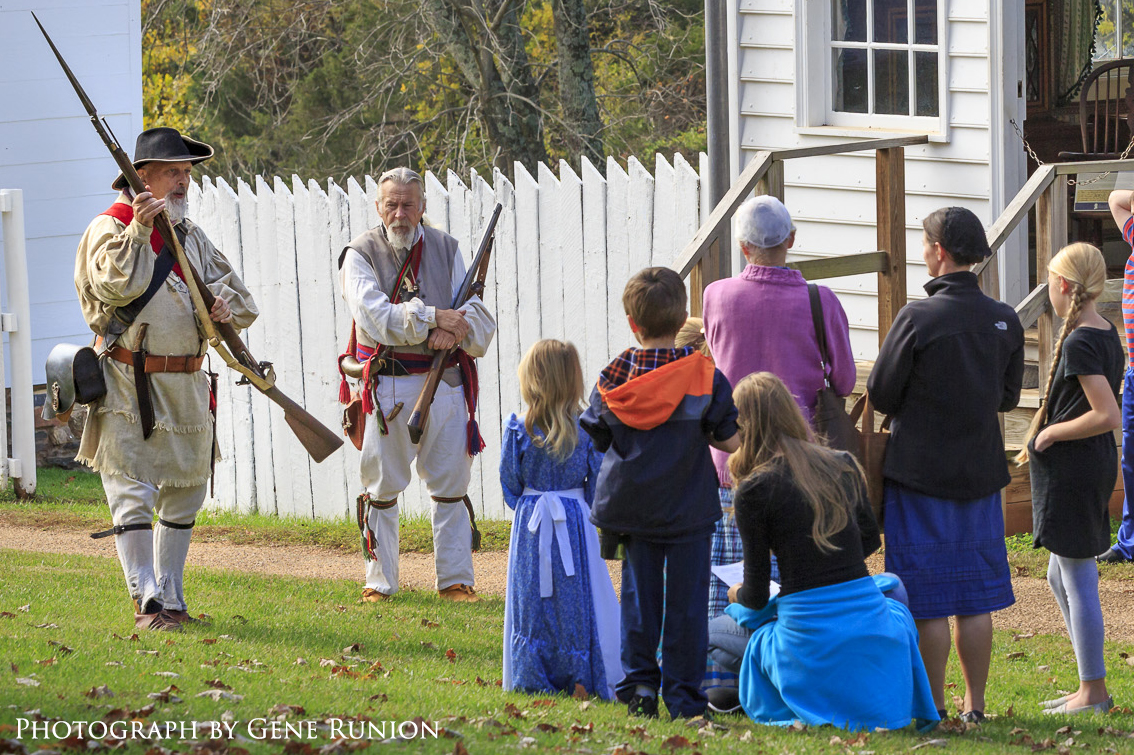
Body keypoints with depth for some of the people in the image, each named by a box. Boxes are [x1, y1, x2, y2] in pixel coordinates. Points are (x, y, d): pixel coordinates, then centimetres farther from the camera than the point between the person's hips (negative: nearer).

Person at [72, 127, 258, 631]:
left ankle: (170, 598, 22)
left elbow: (236, 291, 15)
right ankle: (147, 603, -9)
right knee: (132, 493, -9)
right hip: (128, 386, -7)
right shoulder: (109, 229, -5)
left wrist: (228, 304, -8)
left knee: (185, 491, 12)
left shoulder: (191, 236, 14)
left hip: (185, 384, 7)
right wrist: (139, 230, -30)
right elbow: (118, 286, -22)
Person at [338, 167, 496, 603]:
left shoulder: (446, 250, 9)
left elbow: (477, 317, 2)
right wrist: (435, 318, -22)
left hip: (444, 383, 3)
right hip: (387, 384, -3)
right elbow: (376, 318, -17)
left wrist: (455, 331, -19)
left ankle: (455, 580, 11)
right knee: (382, 489, 3)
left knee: (450, 485, 5)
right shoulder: (361, 255, -2)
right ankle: (379, 581, 12)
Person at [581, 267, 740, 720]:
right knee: (686, 598, 4)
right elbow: (730, 440, -5)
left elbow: (601, 441, 4)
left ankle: (638, 683, 10)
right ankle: (683, 695, 5)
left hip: (630, 507, 2)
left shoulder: (613, 379, -4)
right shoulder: (704, 376, -9)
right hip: (688, 508, -2)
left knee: (639, 593, 13)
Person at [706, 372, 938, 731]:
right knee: (892, 584, 41)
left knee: (714, 631, 24)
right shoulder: (844, 465, 5)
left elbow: (755, 596, -2)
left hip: (808, 632, -5)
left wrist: (740, 597, 22)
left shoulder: (756, 490, -9)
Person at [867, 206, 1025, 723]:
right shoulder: (1005, 321, -1)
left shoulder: (916, 319, -16)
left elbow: (880, 394, -9)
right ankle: (975, 706, 15)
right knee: (975, 600, 11)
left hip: (920, 471, -5)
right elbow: (1008, 397, 10)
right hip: (981, 471, 5)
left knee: (927, 601, 3)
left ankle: (932, 706, 7)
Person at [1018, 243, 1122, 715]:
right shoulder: (1107, 336, 9)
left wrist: (1050, 434, -14)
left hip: (1072, 469, -10)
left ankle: (1093, 693, 4)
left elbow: (1108, 416, -26)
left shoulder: (1078, 344, -20)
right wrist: (1040, 441, 17)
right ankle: (1090, 687, 23)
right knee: (1061, 576, 18)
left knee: (1078, 579, -2)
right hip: (1094, 464, 10)